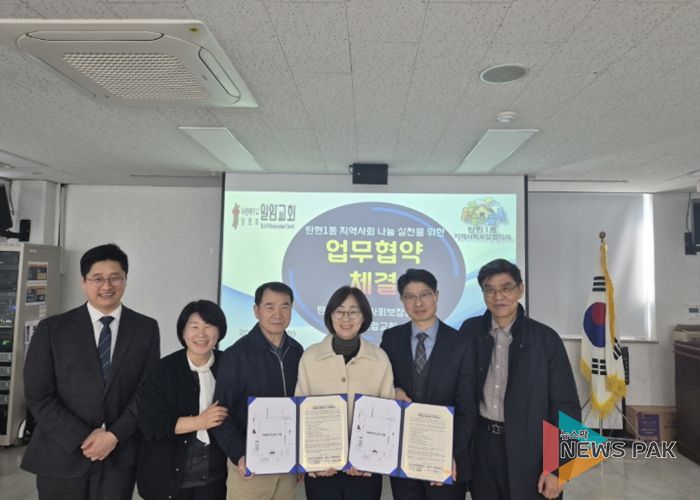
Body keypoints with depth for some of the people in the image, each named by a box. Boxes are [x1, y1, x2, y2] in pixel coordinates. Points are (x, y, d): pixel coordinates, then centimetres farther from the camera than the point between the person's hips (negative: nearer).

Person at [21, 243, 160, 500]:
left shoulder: (146, 328, 0)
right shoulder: (52, 328, -3)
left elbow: (148, 390, -2)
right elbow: (38, 396, -5)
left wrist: (115, 435, -11)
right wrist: (84, 438, -11)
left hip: (119, 456, 1)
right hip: (62, 456, 0)